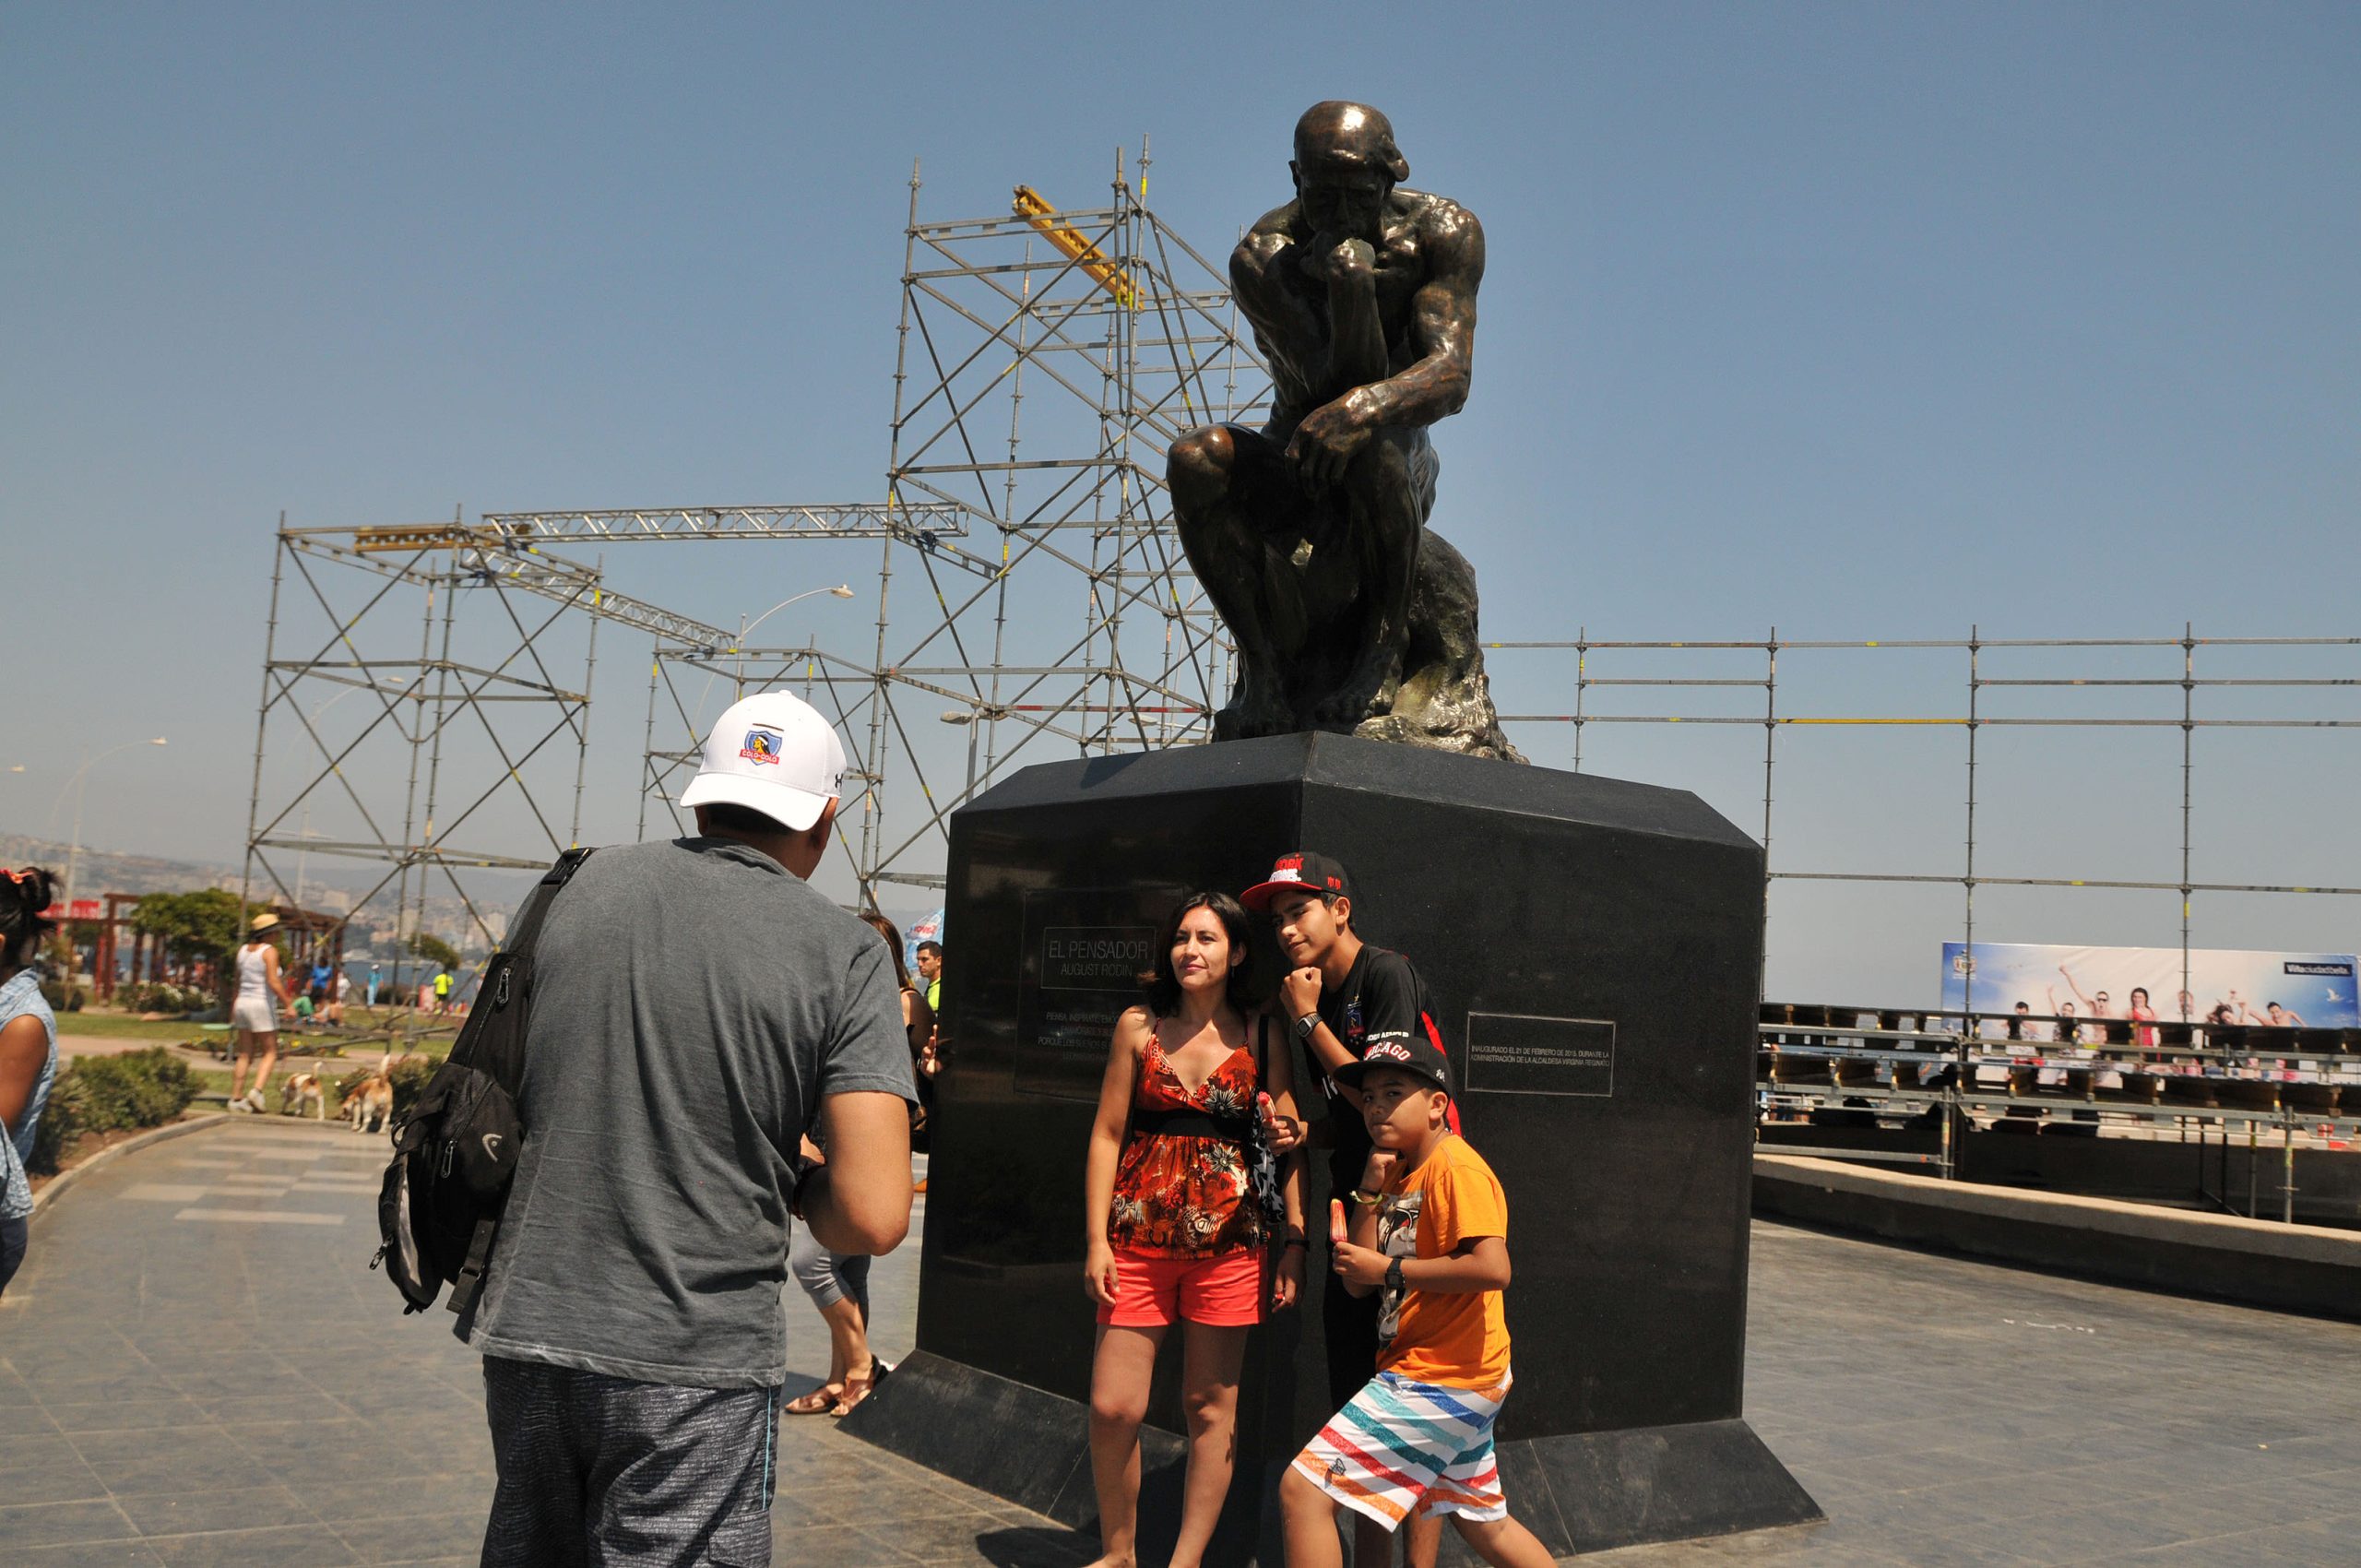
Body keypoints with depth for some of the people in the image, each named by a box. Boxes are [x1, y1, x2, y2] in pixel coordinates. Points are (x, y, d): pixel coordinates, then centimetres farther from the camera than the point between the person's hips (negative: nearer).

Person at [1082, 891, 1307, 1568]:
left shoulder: (1261, 1036, 3)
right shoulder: (1139, 1026, 5)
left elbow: (1291, 1142, 3)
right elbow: (1107, 1135, 4)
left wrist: (1295, 1241, -4)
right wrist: (1096, 1240, -1)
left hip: (1227, 1238, 0)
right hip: (1139, 1230, 1)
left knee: (1211, 1407, 5)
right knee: (1113, 1407, -1)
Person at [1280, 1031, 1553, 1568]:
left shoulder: (1455, 1167, -15)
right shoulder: (1400, 1176, 12)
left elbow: (1492, 1267, -28)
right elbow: (1358, 1281, 7)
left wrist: (1390, 1268, -21)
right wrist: (1369, 1195, -4)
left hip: (1439, 1378, -11)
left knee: (1303, 1489, -14)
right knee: (1481, 1522, 26)